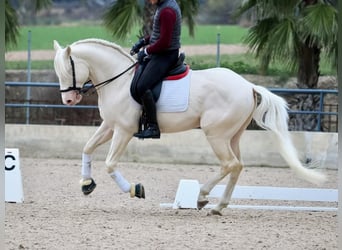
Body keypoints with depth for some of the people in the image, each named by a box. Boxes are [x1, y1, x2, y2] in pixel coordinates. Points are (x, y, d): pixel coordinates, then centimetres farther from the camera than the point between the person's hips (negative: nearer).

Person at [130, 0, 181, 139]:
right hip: (159, 54, 11)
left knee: (142, 87, -23)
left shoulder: (167, 11, -22)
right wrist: (143, 41, 11)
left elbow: (164, 42, -24)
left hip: (166, 56, -11)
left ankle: (153, 127, -21)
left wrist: (146, 51, -11)